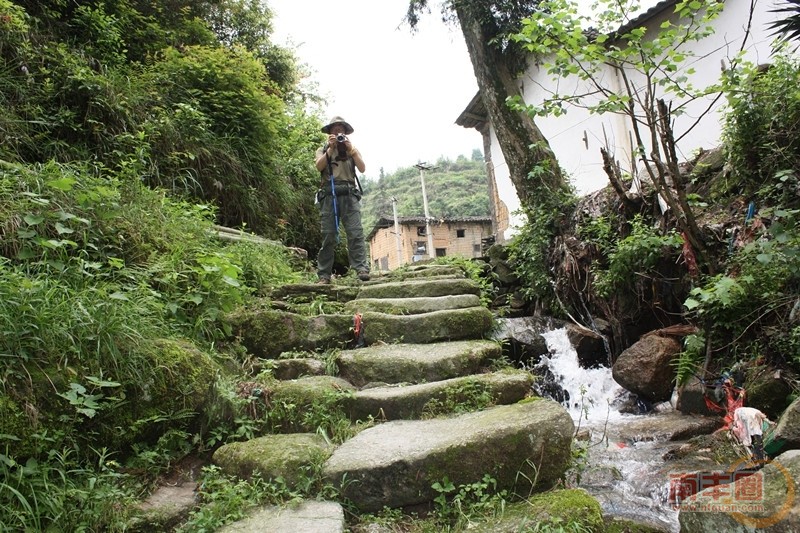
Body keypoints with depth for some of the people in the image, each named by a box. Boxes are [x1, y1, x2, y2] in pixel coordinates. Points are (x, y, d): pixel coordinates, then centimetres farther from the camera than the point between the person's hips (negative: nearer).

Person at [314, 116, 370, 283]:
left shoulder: (352, 149, 23)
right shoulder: (323, 150, 21)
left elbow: (362, 168, 6)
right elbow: (319, 167, 0)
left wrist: (351, 149, -2)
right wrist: (330, 148, -5)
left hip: (349, 194, 0)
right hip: (329, 195, 0)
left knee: (355, 233, -14)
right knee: (328, 235, -5)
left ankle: (362, 269, -21)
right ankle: (324, 275, -5)